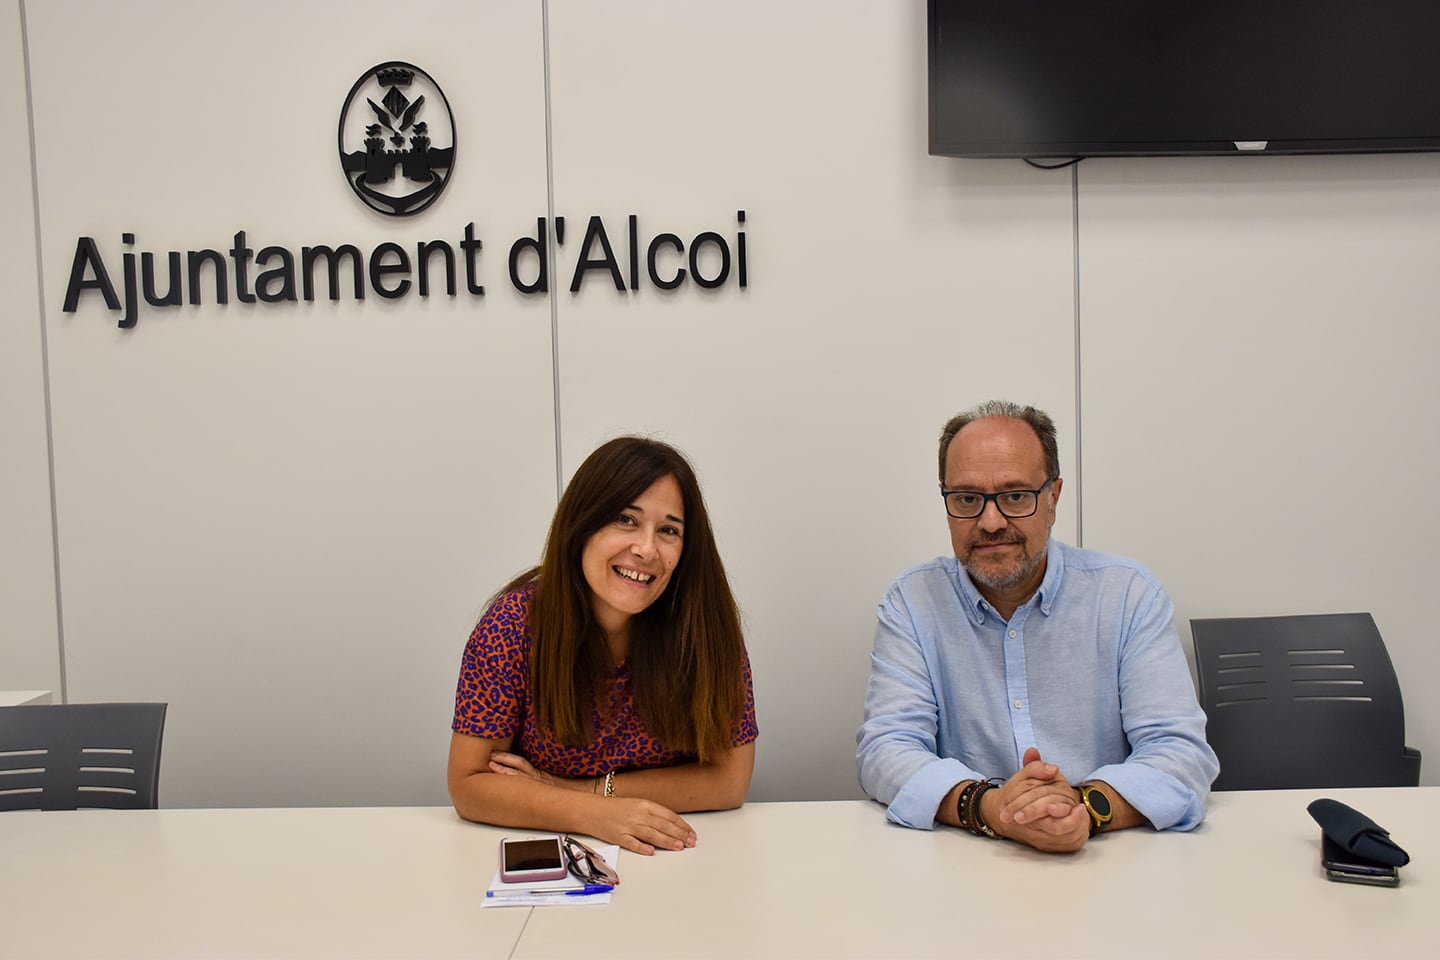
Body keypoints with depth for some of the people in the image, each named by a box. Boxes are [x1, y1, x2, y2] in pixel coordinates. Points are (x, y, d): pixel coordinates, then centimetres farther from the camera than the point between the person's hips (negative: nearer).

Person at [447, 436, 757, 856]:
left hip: (675, 864, 2)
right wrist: (594, 814, -25)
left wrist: (584, 790, -15)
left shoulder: (706, 625, -14)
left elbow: (730, 779, -10)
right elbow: (468, 785, -11)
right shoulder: (515, 622, -14)